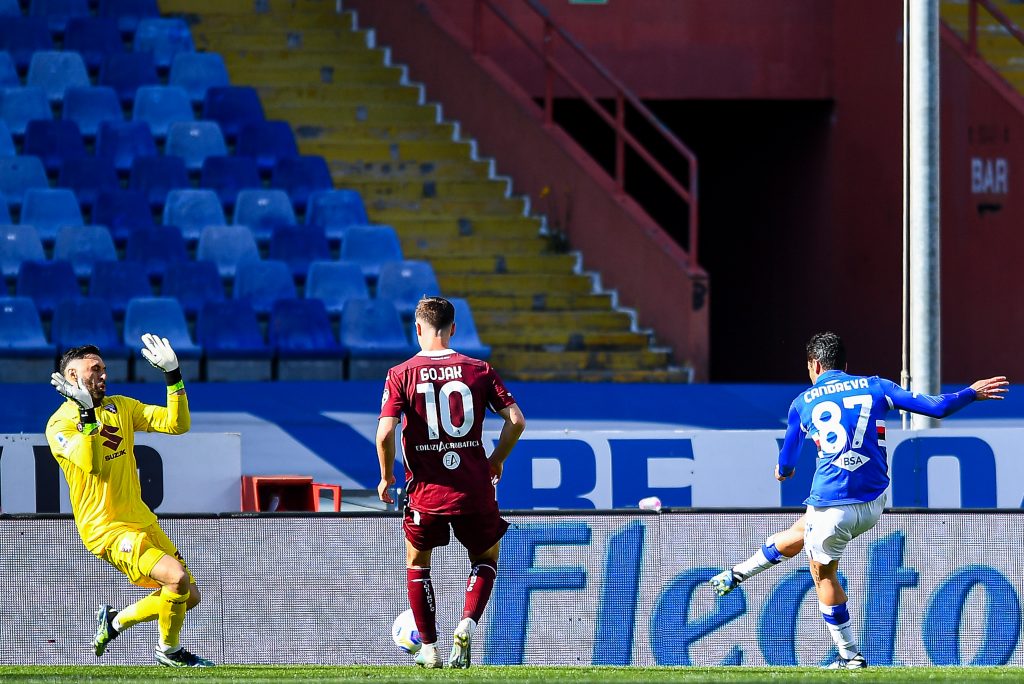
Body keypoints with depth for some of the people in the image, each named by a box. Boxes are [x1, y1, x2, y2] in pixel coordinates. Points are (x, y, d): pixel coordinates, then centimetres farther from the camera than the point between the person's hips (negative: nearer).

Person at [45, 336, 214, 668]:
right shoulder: (60, 425, -10)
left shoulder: (120, 407, 10)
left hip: (142, 522, 8)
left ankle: (115, 621, 26)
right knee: (177, 577, -23)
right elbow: (93, 466, -27)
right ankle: (168, 651, 0)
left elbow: (177, 424, 2)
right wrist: (88, 414, -35)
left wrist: (173, 376, -6)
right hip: (107, 529, -8)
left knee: (189, 597, 9)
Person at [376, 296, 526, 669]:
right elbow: (516, 420, -4)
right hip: (474, 488, 1)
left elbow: (385, 433, -13)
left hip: (426, 490, -1)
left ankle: (429, 648, 20)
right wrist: (496, 460, 12)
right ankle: (466, 626, -3)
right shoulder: (479, 370, 0)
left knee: (417, 562, 23)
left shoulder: (401, 375, -4)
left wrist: (386, 476, 3)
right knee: (486, 560, 22)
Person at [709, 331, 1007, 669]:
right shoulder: (875, 387, 6)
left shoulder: (803, 403, 5)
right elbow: (936, 407, 3)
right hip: (873, 505, 3)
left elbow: (785, 465, 18)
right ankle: (737, 574, 40)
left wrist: (783, 471, 43)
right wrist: (972, 393, 20)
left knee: (823, 574, 18)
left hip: (832, 507, -3)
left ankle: (850, 656, 20)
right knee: (798, 533, 27)